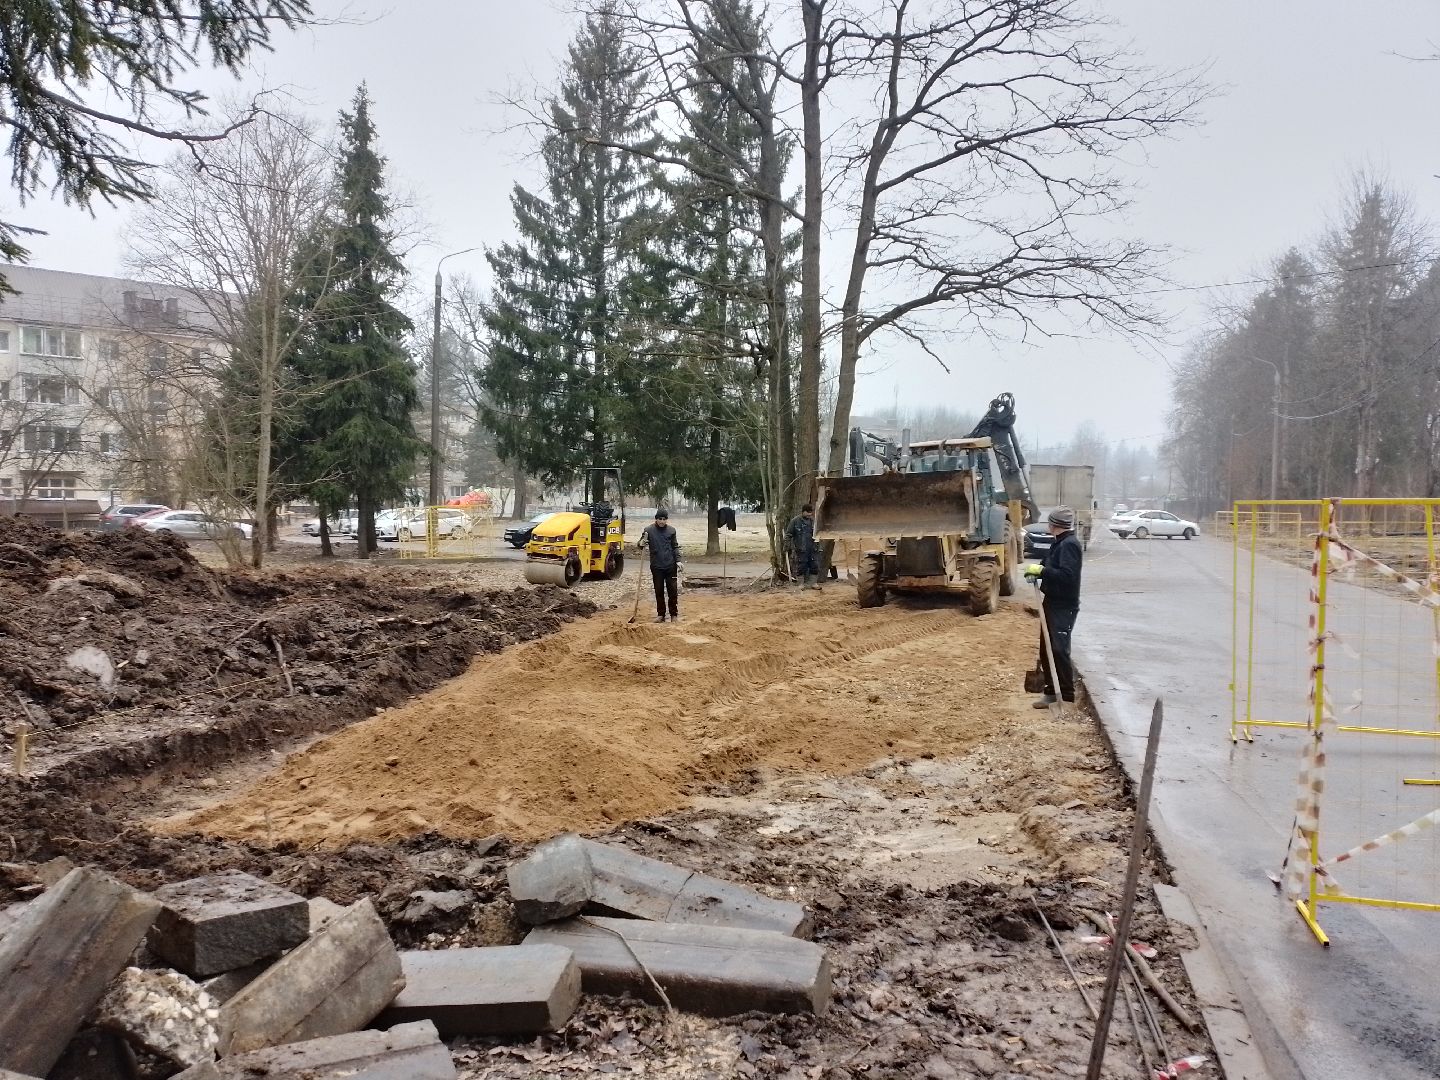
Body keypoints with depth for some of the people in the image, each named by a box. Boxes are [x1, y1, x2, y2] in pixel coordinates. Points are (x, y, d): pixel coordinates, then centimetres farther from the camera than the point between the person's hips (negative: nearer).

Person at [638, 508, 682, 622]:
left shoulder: (671, 531, 3)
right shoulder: (649, 530, -2)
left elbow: (675, 547, 10)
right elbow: (641, 545, 3)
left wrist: (678, 561, -1)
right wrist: (642, 544, -20)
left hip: (670, 566, 1)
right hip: (656, 566, 0)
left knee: (673, 590, 2)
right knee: (659, 591, 7)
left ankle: (674, 614, 12)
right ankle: (661, 614, 16)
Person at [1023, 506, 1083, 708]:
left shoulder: (1069, 545, -18)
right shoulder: (1059, 542, 14)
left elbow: (1067, 575, -29)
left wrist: (1041, 571, -26)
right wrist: (1036, 570, 2)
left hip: (1064, 607, -10)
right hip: (1053, 603, 10)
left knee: (1059, 650, -10)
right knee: (1046, 649, 13)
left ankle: (1067, 696, -4)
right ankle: (1052, 691, 22)